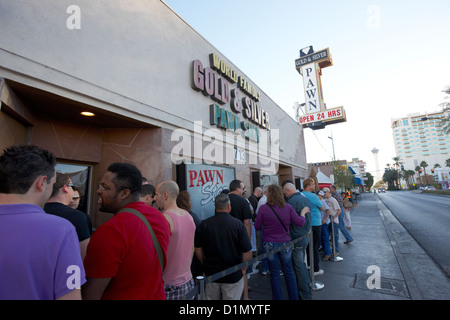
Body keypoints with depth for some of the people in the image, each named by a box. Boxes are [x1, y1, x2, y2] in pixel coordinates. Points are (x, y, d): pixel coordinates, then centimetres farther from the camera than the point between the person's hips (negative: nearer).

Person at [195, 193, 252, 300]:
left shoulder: (204, 224, -10)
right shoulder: (237, 224, -17)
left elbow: (198, 250, -3)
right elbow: (247, 252, -15)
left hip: (210, 274, 3)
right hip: (233, 275, -2)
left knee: (211, 298, 24)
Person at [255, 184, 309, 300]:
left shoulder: (263, 208, -14)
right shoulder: (287, 207, -7)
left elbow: (257, 227, -7)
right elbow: (300, 223, -4)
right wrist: (303, 213, 13)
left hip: (269, 244, -2)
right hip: (285, 243, 2)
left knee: (274, 273, 12)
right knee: (289, 271, 18)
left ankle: (278, 298, 25)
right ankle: (294, 297, 31)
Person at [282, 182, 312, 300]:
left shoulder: (292, 201, -21)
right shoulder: (305, 199, 7)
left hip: (296, 239, -9)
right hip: (305, 236, 9)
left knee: (299, 266, 4)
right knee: (301, 263, 22)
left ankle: (305, 294, 16)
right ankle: (307, 287, 36)